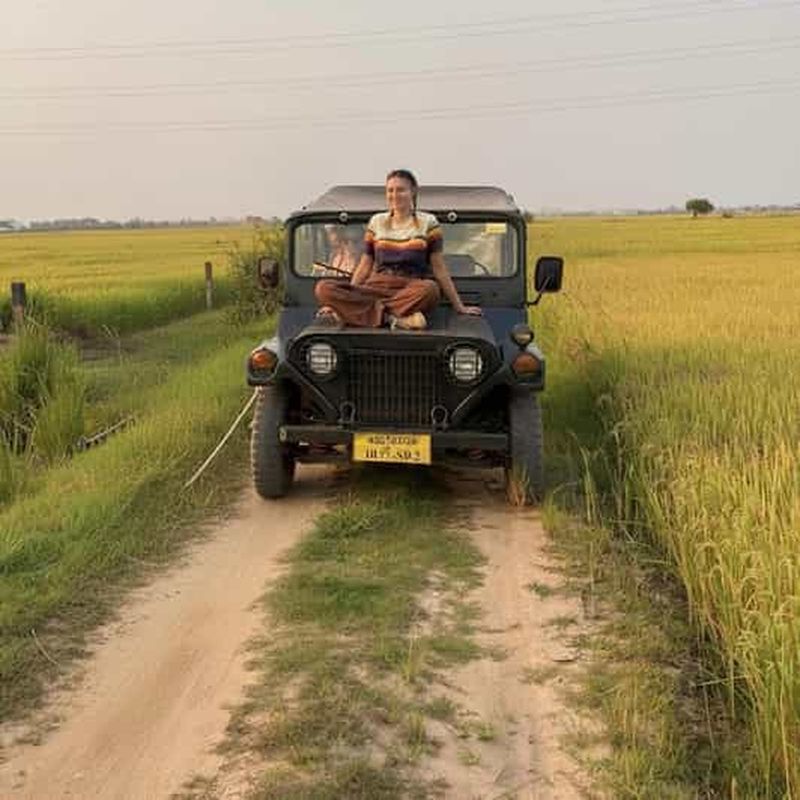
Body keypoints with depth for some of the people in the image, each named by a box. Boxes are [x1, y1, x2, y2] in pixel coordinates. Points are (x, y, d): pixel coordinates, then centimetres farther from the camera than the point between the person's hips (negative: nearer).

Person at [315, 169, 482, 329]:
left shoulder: (427, 223, 6)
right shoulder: (376, 222, 14)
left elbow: (439, 268, 7)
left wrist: (459, 306, 4)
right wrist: (345, 298, 10)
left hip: (411, 289, -2)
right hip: (377, 287, 3)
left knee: (430, 289, -40)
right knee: (323, 288, -23)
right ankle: (392, 317, -27)